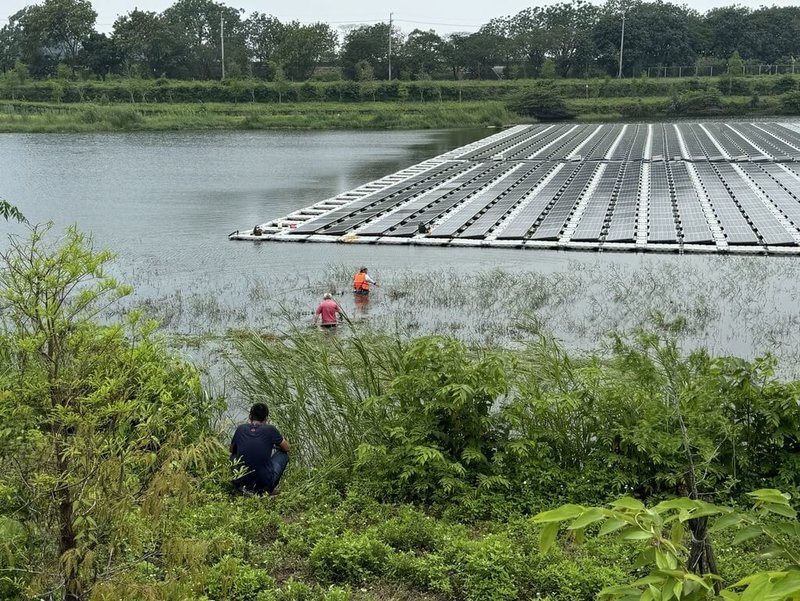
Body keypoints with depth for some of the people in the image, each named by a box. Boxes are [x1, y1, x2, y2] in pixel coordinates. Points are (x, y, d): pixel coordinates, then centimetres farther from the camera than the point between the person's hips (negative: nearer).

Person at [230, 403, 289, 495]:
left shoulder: (241, 429, 3)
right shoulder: (270, 429, -4)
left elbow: (231, 450, 23)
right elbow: (286, 448, 14)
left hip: (240, 483, 3)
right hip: (264, 483, -3)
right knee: (283, 454, 21)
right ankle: (269, 490, 9)